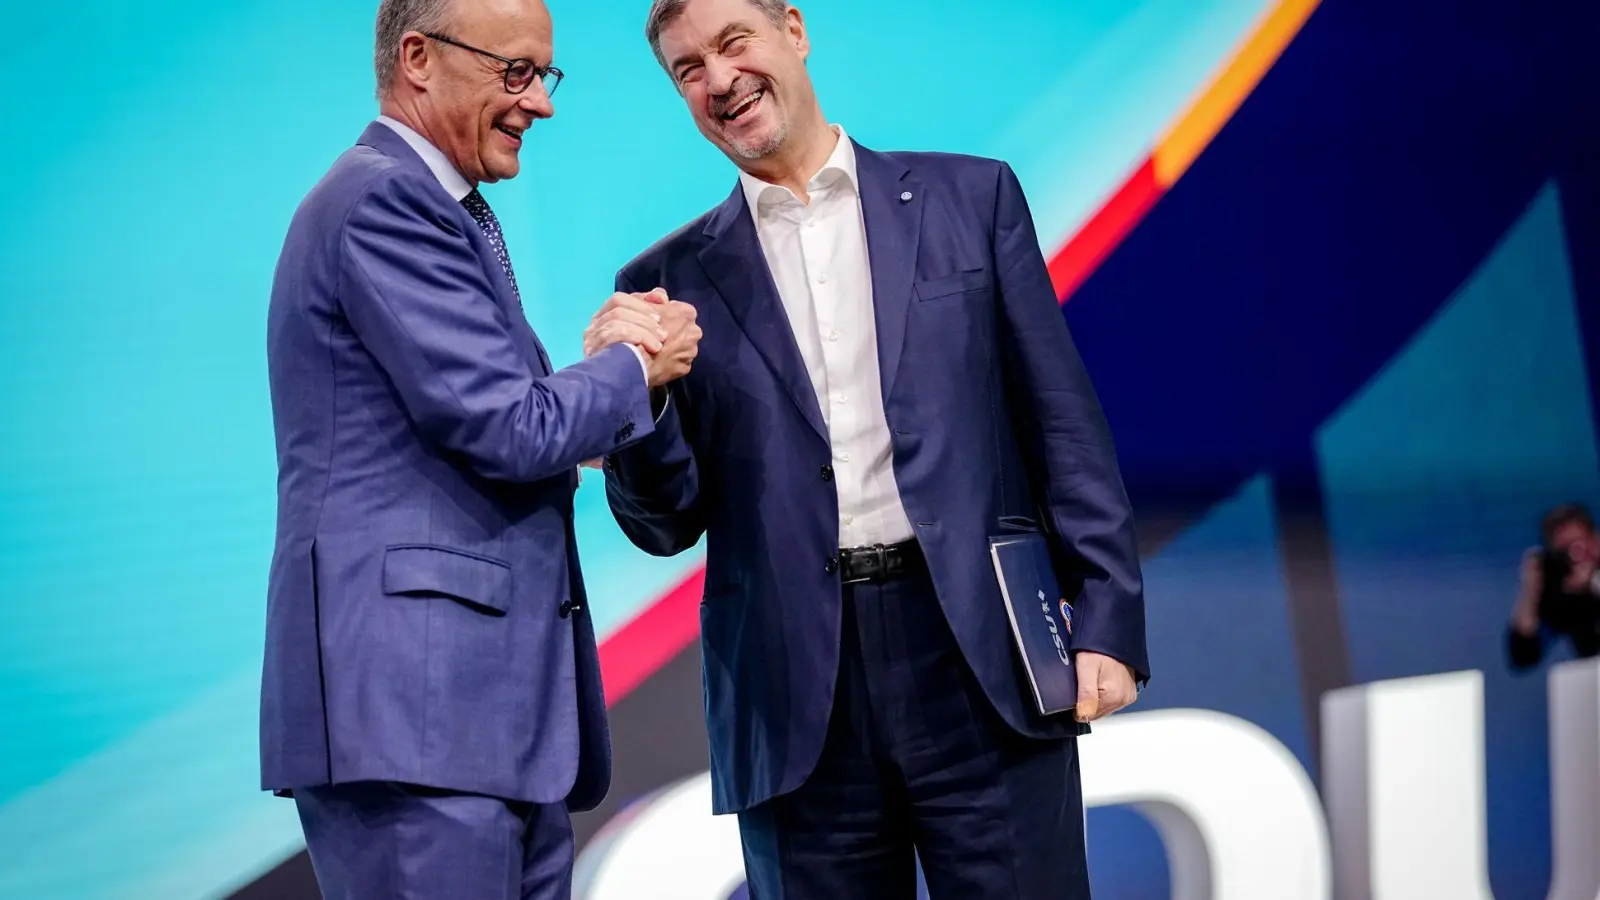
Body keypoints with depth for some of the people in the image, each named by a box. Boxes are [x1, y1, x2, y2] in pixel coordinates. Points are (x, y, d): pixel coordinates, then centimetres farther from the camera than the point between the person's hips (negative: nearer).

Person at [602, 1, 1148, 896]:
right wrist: (637, 389, -11)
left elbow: (1063, 421, 6)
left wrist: (1106, 620, -3)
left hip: (980, 661, -1)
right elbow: (665, 523, 7)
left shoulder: (971, 198, 9)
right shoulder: (674, 281, 10)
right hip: (797, 706, 1)